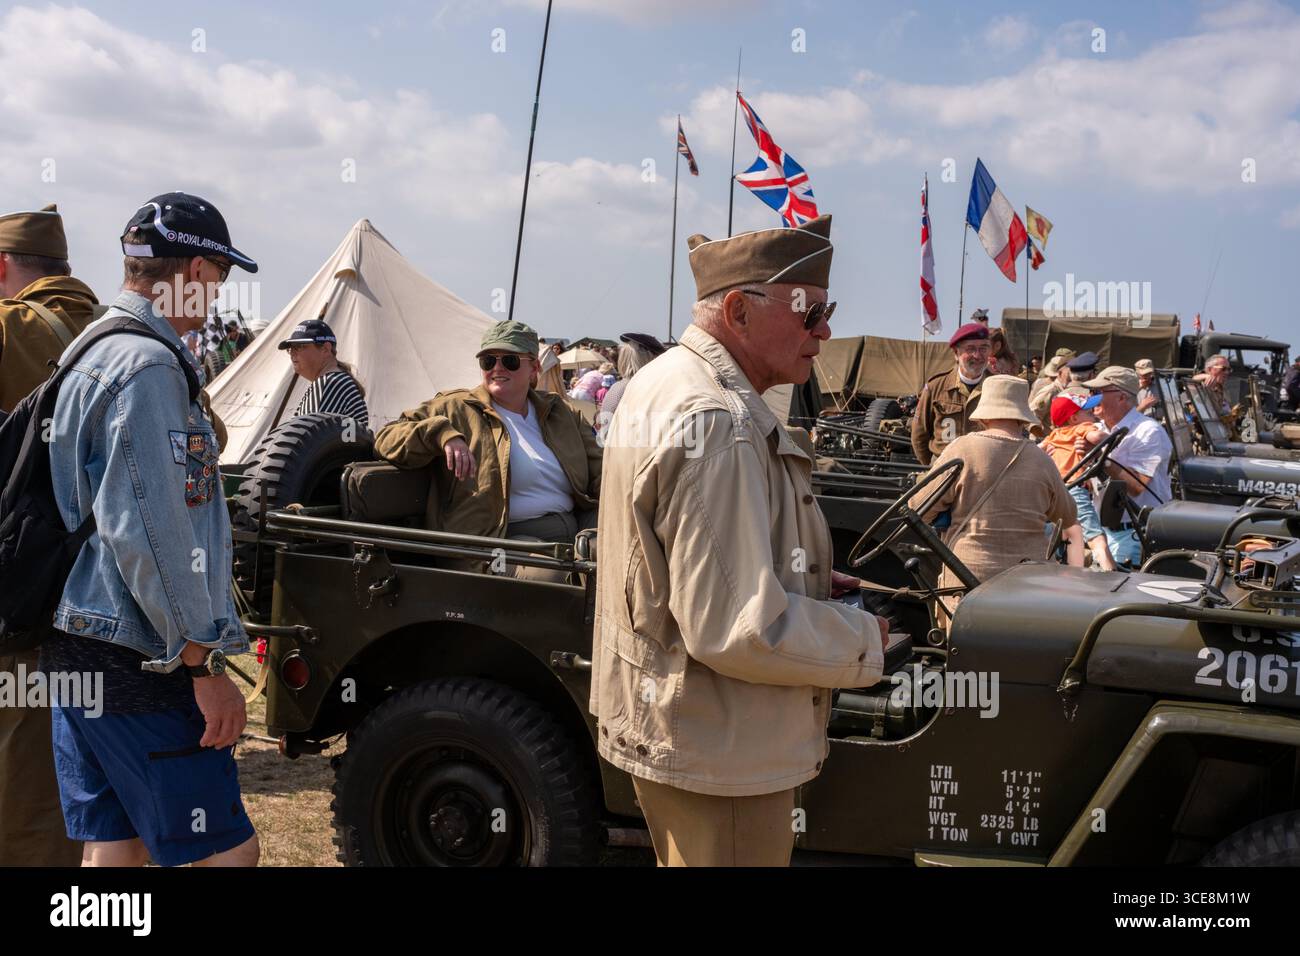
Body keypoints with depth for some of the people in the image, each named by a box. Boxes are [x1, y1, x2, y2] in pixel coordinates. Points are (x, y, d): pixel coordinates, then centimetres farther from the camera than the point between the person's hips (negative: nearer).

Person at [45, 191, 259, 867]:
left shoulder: (92, 356, 16)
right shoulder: (147, 366, -16)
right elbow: (148, 533, -23)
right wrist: (206, 663, -18)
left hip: (76, 650, 10)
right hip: (137, 666, -10)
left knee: (114, 847, 15)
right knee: (228, 850, -2)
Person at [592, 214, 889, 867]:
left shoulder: (661, 381, 8)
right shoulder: (717, 426, -26)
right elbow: (738, 630, -30)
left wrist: (804, 577, 9)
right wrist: (865, 642, -14)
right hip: (718, 754, -10)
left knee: (685, 855, 25)